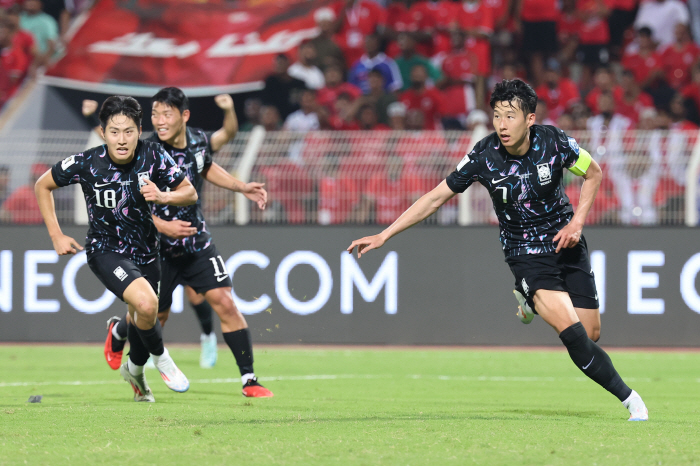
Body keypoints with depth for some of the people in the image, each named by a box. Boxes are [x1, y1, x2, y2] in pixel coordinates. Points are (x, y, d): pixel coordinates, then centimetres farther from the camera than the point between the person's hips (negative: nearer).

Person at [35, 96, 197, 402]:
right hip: (106, 251, -4)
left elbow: (190, 193, -7)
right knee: (146, 303, -28)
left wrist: (163, 196, -28)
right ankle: (160, 357, 2)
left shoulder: (153, 156, -16)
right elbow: (43, 185, -4)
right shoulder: (86, 164, -21)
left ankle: (134, 369, 51)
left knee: (142, 318, 18)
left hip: (145, 250, 4)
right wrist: (56, 235, -7)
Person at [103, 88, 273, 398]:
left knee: (225, 303, -9)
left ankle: (249, 381, -5)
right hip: (158, 247, -3)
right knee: (155, 316, 11)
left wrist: (241, 187, 12)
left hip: (197, 242, 4)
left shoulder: (198, 140, -5)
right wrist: (162, 226, -30)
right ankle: (116, 333, 48)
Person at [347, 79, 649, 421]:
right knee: (572, 332, -21)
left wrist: (577, 221, -9)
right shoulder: (484, 156, -17)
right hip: (525, 253, -2)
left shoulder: (554, 142, -15)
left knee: (590, 335, 2)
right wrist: (384, 235, -11)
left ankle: (531, 301, 32)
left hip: (566, 243, 2)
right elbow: (436, 197, -9)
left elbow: (593, 173, 5)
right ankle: (628, 397, -6)